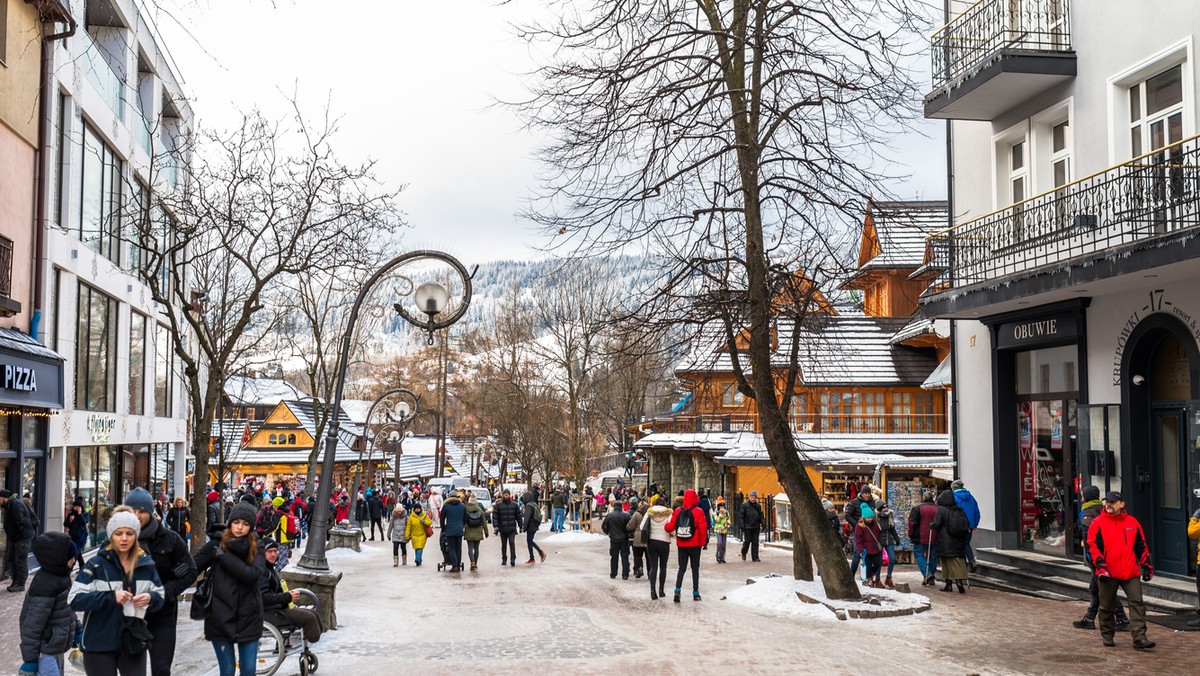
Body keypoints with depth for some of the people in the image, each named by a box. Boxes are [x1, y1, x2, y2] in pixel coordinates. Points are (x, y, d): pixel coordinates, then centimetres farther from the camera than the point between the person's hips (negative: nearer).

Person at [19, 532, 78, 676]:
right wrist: (30, 659, -20)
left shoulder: (60, 577, 5)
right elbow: (32, 625, -23)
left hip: (57, 648, 10)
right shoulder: (45, 585, -24)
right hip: (46, 652, -10)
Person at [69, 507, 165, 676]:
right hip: (100, 645, -3)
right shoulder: (97, 564, -7)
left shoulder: (145, 564, 4)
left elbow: (159, 597, 10)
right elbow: (74, 599, -14)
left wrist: (151, 598, -14)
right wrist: (111, 596, -26)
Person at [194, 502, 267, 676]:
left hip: (248, 617, 1)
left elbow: (253, 575, -16)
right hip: (221, 617, 0)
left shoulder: (257, 548, -1)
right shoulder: (217, 544, -1)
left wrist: (224, 556, -16)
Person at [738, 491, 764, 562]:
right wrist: (742, 525, -12)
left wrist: (763, 523, 5)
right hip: (747, 527, -4)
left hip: (756, 527, 4)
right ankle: (743, 553, 26)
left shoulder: (757, 506, 11)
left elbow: (761, 515, 18)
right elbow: (740, 516, -5)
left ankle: (755, 557, 6)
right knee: (747, 541, 1)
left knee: (755, 542, 2)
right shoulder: (744, 505, -3)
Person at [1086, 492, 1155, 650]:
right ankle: (1107, 636, 23)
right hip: (1108, 573, -2)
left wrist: (1146, 566, 12)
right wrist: (1101, 566, -14)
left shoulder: (1132, 522, 8)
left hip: (1131, 572, 2)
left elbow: (1141, 546, 15)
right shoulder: (1098, 523, -1)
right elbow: (1093, 546, -5)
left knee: (1137, 603, -7)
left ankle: (1139, 638, -8)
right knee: (1107, 606, 8)